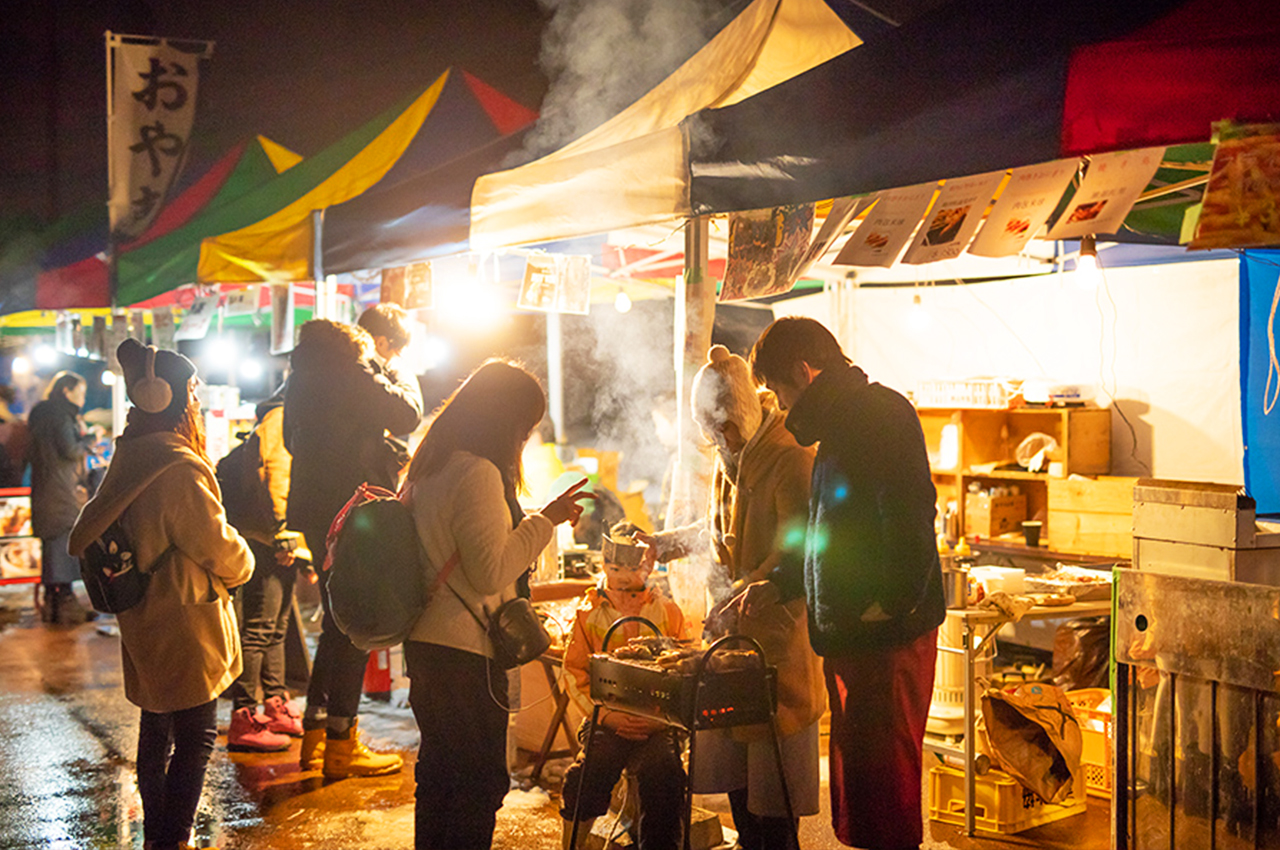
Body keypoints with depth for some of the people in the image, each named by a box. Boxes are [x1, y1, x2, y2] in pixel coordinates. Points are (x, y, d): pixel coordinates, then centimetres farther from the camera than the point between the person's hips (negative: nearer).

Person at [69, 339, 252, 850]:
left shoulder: (129, 459, 6)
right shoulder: (178, 468, -23)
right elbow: (217, 545, -18)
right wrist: (242, 564, 4)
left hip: (144, 618, 9)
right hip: (185, 622, -9)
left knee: (156, 729, 19)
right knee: (196, 736, -1)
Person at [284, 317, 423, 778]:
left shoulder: (299, 379, 13)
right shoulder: (353, 376, -12)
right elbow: (406, 414, -12)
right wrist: (405, 380, 7)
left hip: (314, 512, 9)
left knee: (337, 620, 17)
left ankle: (315, 735, 21)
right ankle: (340, 743, 3)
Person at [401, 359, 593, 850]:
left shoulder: (428, 468, 11)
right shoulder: (479, 474, -18)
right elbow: (490, 572, -20)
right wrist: (546, 520, -13)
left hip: (426, 642, 9)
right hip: (466, 650, -9)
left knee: (439, 773, 19)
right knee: (481, 782, 1)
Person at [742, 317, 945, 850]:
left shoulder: (882, 414, -12)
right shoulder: (841, 426, 19)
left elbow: (907, 513, -23)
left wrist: (891, 600, -23)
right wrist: (779, 584, 23)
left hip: (886, 634, -10)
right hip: (849, 635, 10)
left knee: (881, 782, -5)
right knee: (856, 772, 16)